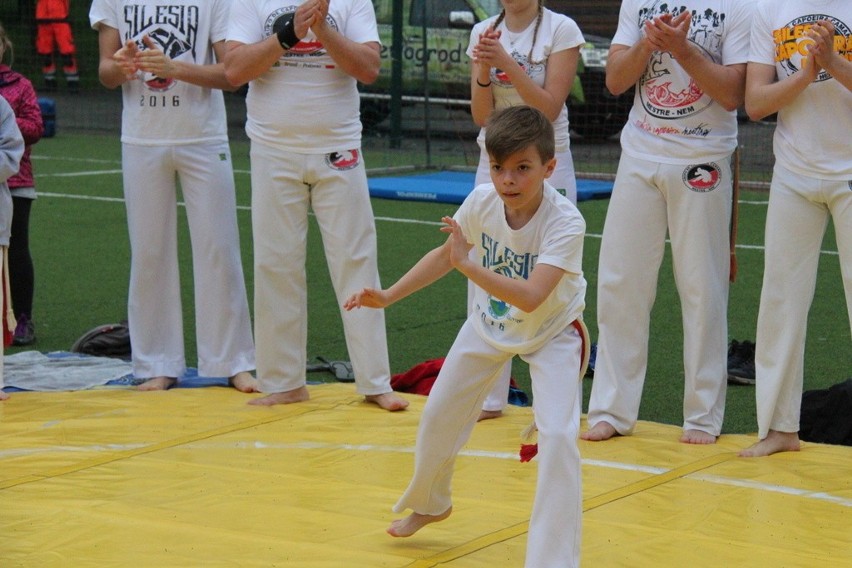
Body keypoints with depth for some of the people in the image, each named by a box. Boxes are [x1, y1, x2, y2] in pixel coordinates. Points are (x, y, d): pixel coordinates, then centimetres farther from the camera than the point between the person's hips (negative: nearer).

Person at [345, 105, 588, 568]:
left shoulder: (565, 222, -35)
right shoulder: (482, 202, -21)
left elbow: (530, 297, -44)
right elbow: (447, 253, -1)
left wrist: (468, 265, -51)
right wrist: (388, 296, -6)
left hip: (551, 332, -5)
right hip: (490, 324, 5)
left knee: (557, 436, -23)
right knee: (438, 416, 16)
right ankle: (429, 503, 47)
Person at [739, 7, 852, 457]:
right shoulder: (770, 11, 3)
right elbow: (755, 103, -2)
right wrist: (807, 72, -15)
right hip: (793, 173, 3)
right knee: (780, 299, 5)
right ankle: (780, 427, 15)